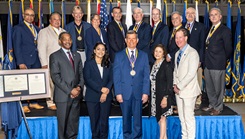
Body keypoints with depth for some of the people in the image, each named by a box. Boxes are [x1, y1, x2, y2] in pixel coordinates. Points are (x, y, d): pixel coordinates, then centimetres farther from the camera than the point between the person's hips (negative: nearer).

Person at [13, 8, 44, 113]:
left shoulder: (36, 29, 17)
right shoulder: (18, 28, 0)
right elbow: (17, 46, -6)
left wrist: (41, 59, 1)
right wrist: (20, 62, -14)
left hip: (36, 60, 5)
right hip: (25, 60, -5)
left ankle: (33, 103, 17)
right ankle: (24, 105, 8)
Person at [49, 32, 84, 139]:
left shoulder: (77, 55, 16)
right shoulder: (55, 56, -1)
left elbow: (81, 73, 14)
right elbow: (55, 76, -9)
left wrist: (79, 87, -4)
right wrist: (70, 90, -13)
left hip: (76, 94, 5)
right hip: (63, 95, -4)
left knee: (74, 121, 9)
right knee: (63, 122, 3)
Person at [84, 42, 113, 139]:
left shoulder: (108, 65, 13)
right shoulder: (88, 63, 3)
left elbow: (111, 80, 6)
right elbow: (87, 79, -7)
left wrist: (106, 92, -10)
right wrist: (100, 89, -15)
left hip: (106, 97, 2)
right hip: (92, 97, -2)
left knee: (104, 120, 3)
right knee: (94, 120, 4)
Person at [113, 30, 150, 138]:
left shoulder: (144, 55, 9)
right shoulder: (119, 56, 7)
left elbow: (146, 76, 5)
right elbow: (116, 76, 3)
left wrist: (146, 92, -3)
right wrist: (118, 93, -5)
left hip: (138, 92, 0)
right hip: (125, 92, 0)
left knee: (138, 118, 2)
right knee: (126, 118, 8)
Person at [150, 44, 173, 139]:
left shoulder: (166, 65, -9)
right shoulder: (154, 65, 10)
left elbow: (169, 82, -13)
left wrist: (165, 97, -19)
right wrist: (149, 95, 9)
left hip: (163, 95, -7)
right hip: (155, 95, 7)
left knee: (162, 117, -3)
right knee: (159, 117, 12)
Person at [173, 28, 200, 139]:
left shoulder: (192, 53, -13)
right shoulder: (177, 54, 14)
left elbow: (191, 74, -19)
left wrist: (179, 86, -14)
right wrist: (175, 85, 2)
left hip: (188, 90, -7)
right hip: (178, 90, 8)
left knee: (188, 116, -2)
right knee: (181, 116, 15)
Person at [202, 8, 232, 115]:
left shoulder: (225, 30, -7)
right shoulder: (209, 30, 14)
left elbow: (228, 49, -6)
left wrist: (223, 60, 3)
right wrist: (205, 60, 7)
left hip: (218, 65, -7)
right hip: (208, 64, 7)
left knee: (218, 87, 4)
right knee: (209, 87, 16)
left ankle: (218, 108, 18)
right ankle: (212, 105, 32)